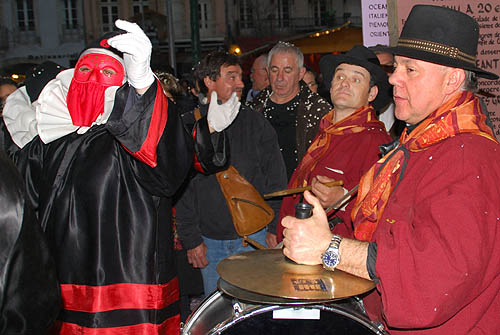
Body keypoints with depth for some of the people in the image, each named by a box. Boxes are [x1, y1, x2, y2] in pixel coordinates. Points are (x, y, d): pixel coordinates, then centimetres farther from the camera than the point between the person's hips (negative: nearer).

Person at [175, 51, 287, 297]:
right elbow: (181, 189, 1)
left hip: (254, 236, 0)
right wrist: (191, 239, -3)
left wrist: (274, 230, -2)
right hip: (210, 242, 0)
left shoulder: (255, 123, 3)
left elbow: (275, 180, 3)